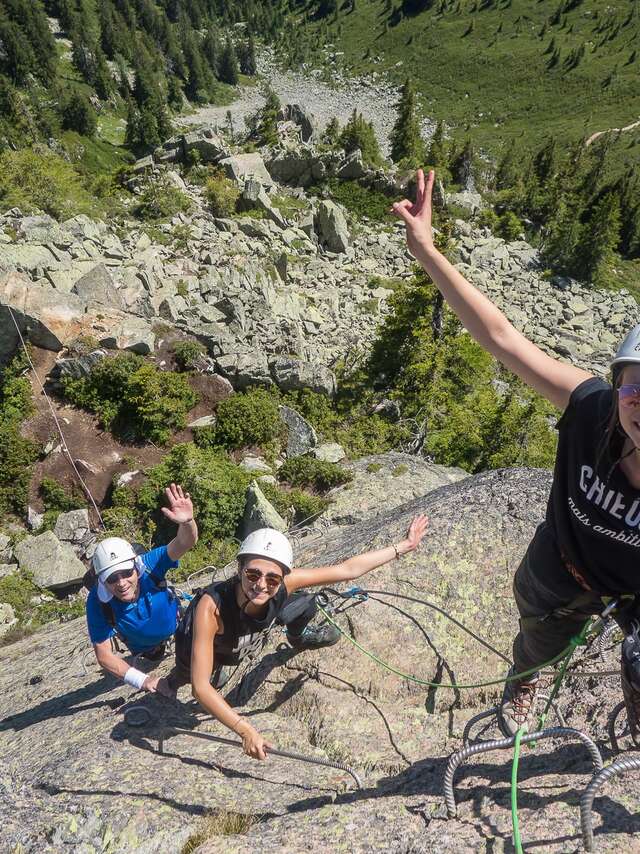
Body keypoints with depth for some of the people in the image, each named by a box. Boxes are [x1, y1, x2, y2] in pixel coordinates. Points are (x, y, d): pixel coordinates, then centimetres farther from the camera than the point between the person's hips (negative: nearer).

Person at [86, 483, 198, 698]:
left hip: (174, 621, -1)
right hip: (143, 645, 1)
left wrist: (187, 522, -84)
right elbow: (104, 655, -34)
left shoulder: (148, 565, -44)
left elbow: (185, 543, -61)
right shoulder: (98, 603, -41)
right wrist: (142, 680, -43)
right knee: (153, 655, 34)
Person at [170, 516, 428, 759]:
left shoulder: (284, 584, -36)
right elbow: (201, 688, -42)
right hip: (200, 646, -2)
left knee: (306, 605, -7)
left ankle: (298, 637, 33)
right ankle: (172, 680, 14)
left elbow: (349, 569, -28)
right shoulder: (211, 606, -46)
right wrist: (246, 731, -46)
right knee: (213, 680, -25)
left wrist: (404, 546, -26)